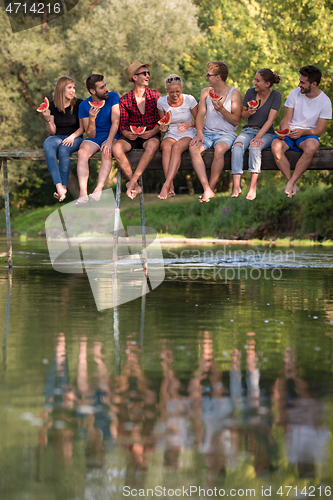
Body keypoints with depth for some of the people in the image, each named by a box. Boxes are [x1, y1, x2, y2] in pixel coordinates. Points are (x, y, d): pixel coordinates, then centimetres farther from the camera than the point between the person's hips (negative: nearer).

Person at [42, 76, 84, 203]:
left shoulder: (78, 104, 3)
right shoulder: (52, 106, 8)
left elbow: (82, 127, 2)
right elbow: (52, 131, 7)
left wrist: (72, 136, -17)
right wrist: (47, 120, -12)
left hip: (74, 138, -2)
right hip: (57, 137, 2)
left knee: (64, 149, -37)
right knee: (48, 146, -34)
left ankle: (64, 186, -28)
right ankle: (59, 187, -44)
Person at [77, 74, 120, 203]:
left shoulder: (113, 97, -4)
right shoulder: (84, 105, -2)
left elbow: (115, 122, -11)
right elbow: (90, 135, -3)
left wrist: (109, 141, -27)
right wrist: (91, 119, -23)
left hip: (111, 135, -1)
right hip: (94, 137, 1)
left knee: (107, 153, -35)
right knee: (82, 152, -30)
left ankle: (98, 191, -43)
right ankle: (83, 194, -41)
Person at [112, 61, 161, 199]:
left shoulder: (155, 96, 6)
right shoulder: (124, 100, 7)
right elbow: (122, 125, 6)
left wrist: (153, 131, -17)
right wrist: (127, 133, -18)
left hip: (150, 135, -1)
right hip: (132, 136, 1)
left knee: (152, 146, -39)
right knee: (117, 148, -32)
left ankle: (133, 182, -37)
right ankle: (135, 186, -26)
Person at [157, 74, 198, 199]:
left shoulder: (189, 100, -5)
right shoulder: (162, 102, 0)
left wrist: (189, 124, -18)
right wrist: (163, 126, -12)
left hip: (187, 135, -2)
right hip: (171, 135, 2)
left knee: (176, 147, -36)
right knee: (166, 147, -35)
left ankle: (166, 186, -44)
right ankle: (171, 187, -43)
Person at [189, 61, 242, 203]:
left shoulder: (234, 93, 1)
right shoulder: (206, 92, 15)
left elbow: (236, 120, -3)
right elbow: (200, 115, 8)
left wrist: (222, 109, -19)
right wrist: (199, 133, -11)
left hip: (226, 134, -3)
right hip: (207, 132, 4)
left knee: (219, 150, -38)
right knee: (193, 148, -30)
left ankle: (211, 188, -24)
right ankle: (207, 190, -37)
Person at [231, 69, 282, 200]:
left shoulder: (275, 96, -6)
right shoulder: (251, 92, 4)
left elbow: (270, 119, -13)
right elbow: (242, 115, 14)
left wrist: (259, 136, -25)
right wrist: (248, 113, -11)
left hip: (266, 133, -3)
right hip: (248, 130, 3)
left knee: (254, 146, -36)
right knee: (237, 145, -31)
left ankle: (253, 187, -37)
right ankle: (236, 186, -40)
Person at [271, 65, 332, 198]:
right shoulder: (295, 94, 1)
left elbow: (319, 131, -6)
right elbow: (286, 120, 4)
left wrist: (302, 132, -25)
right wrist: (282, 132, -19)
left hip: (308, 134, -2)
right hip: (289, 132, 2)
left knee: (311, 146, -39)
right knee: (276, 146, -32)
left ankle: (291, 183, -31)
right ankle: (293, 186, -27)